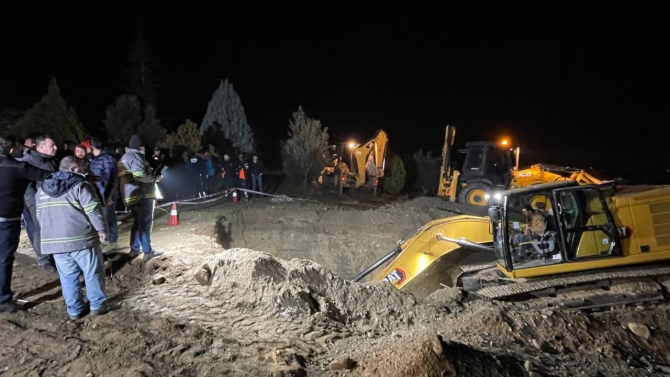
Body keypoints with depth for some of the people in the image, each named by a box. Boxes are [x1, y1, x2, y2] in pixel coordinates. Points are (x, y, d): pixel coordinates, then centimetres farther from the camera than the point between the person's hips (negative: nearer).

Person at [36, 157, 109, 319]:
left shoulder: (42, 189, 15)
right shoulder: (80, 186, -8)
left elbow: (40, 215, 21)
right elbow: (94, 210, -14)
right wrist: (102, 229, -3)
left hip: (53, 240, 6)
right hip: (81, 238, -6)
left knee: (68, 276, 14)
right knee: (93, 273, 7)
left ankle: (75, 309, 19)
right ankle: (97, 305, 12)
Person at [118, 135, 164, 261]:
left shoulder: (125, 157, 21)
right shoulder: (135, 156, -12)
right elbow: (139, 175, -24)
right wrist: (154, 178, -11)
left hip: (133, 195, 10)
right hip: (141, 195, -10)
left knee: (137, 222, 18)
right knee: (145, 222, -6)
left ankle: (135, 249, 23)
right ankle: (148, 251, -4)